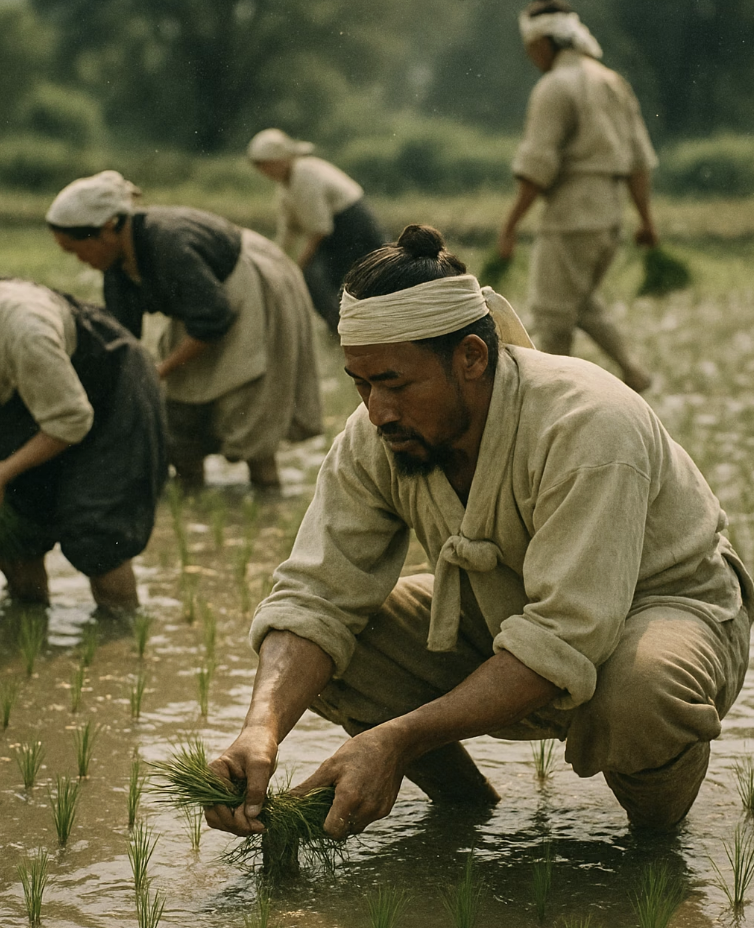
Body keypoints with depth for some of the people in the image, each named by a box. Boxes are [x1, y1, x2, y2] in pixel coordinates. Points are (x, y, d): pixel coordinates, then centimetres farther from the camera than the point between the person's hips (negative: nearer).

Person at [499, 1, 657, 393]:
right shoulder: (612, 84, 12)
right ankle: (630, 367, 10)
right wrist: (646, 218, 17)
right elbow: (638, 158, 13)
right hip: (609, 213, 9)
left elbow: (537, 169, -18)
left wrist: (509, 228, -13)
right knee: (580, 300, 24)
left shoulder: (554, 88, -13)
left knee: (552, 311, 3)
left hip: (571, 215, -9)